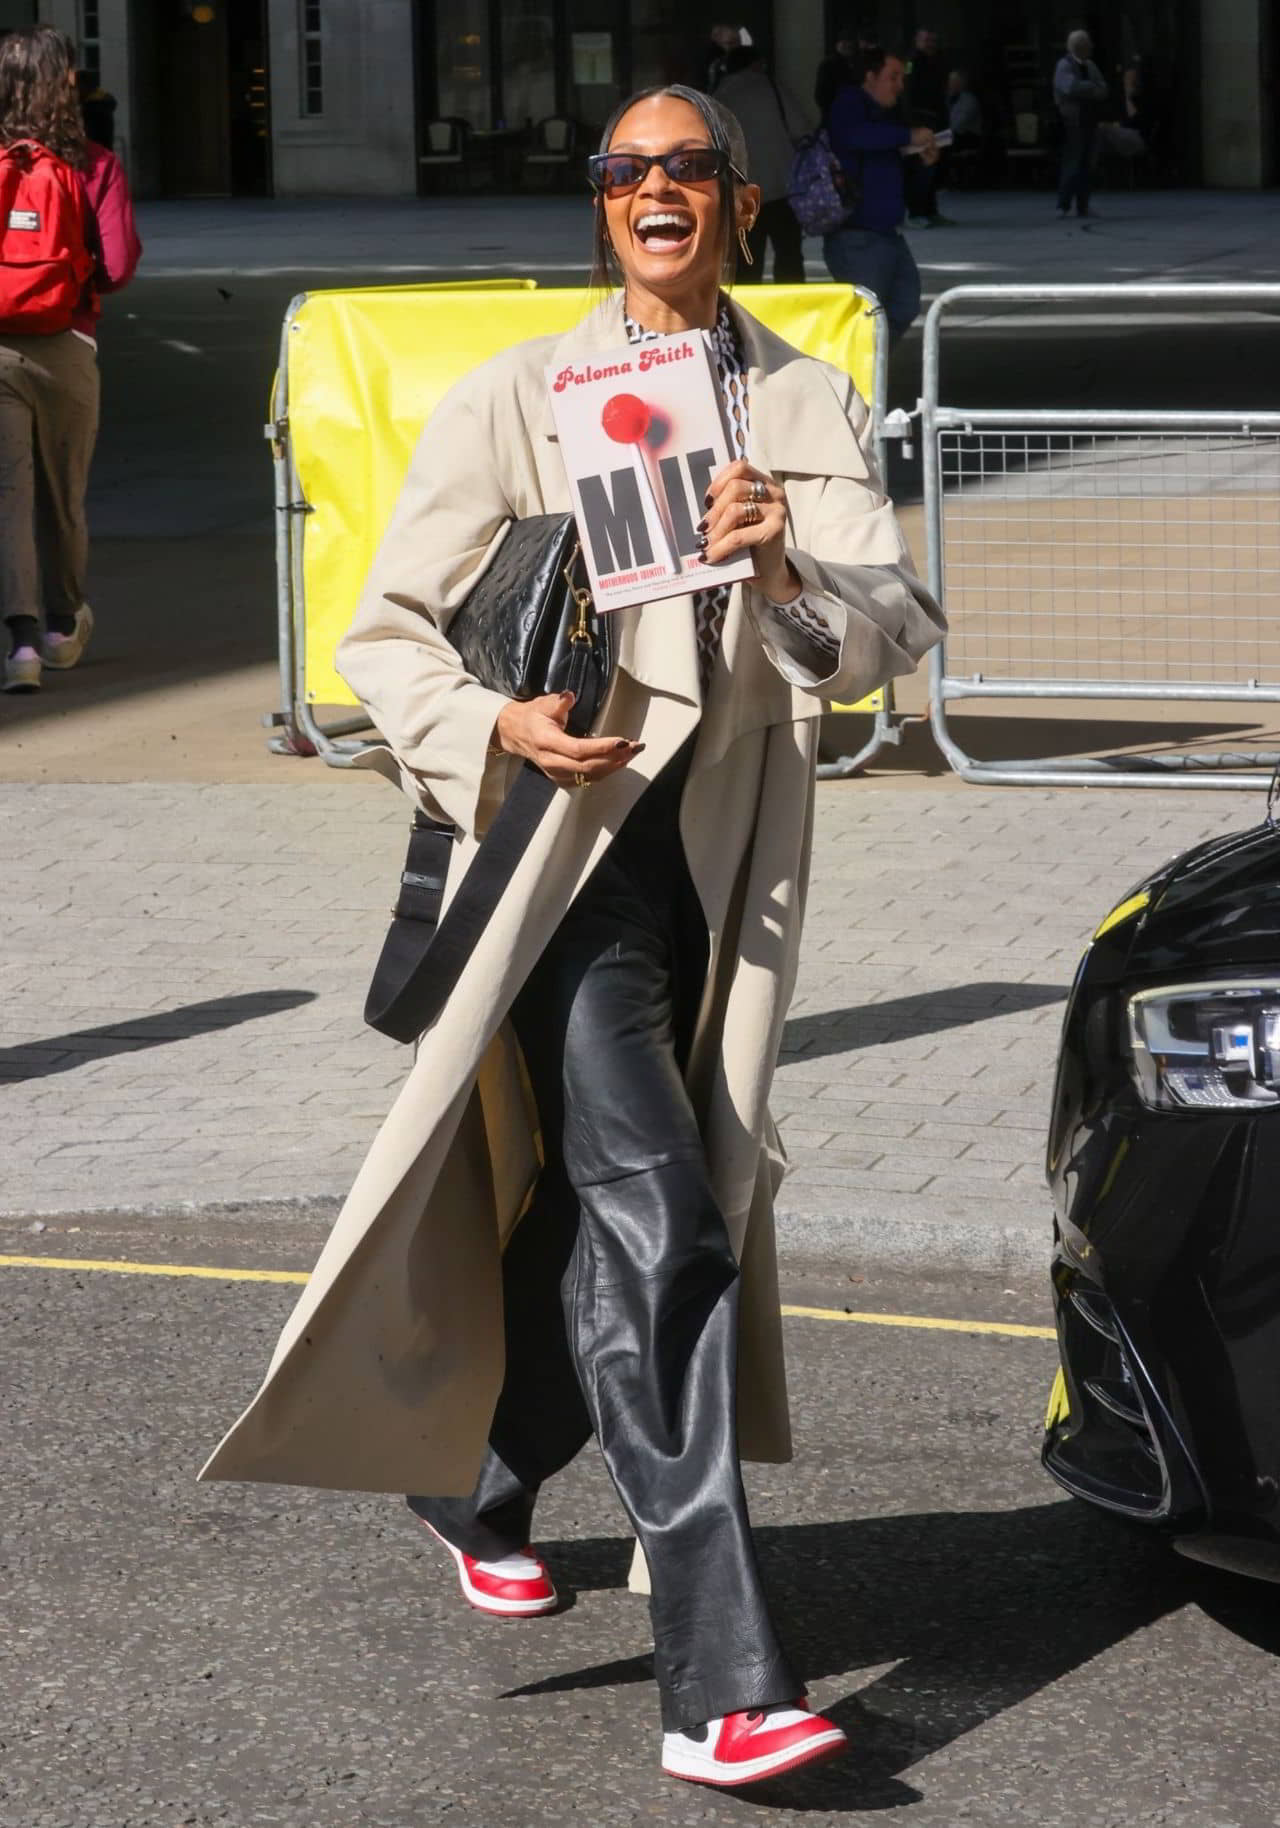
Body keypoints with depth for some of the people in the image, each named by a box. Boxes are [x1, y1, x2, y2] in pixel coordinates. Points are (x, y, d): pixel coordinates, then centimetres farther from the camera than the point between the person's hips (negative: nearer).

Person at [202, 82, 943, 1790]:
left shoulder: (812, 405, 10)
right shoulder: (515, 399, 2)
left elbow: (899, 630, -1)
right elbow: (388, 634, 3)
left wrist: (796, 573, -22)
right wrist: (496, 729, -16)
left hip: (726, 857, 4)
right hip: (572, 833, -4)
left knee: (589, 1210, 16)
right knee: (658, 1223, -17)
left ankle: (478, 1483, 44)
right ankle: (722, 1680, -21)